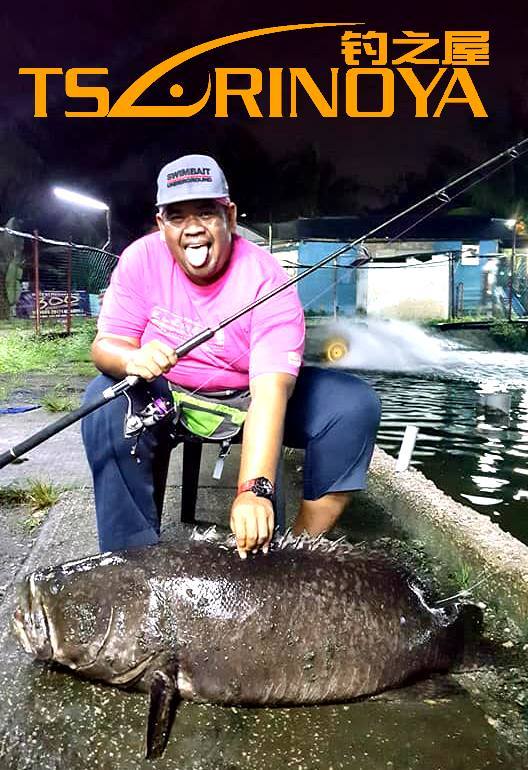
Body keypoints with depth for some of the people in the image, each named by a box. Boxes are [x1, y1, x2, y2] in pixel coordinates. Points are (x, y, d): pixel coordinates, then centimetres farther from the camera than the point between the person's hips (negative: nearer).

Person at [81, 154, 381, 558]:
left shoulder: (266, 279, -25)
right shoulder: (142, 258, -14)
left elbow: (270, 393, -34)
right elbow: (106, 344, -13)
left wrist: (254, 490, -47)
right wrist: (132, 358, -40)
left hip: (250, 394, -1)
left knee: (355, 404, -22)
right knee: (107, 401, -28)